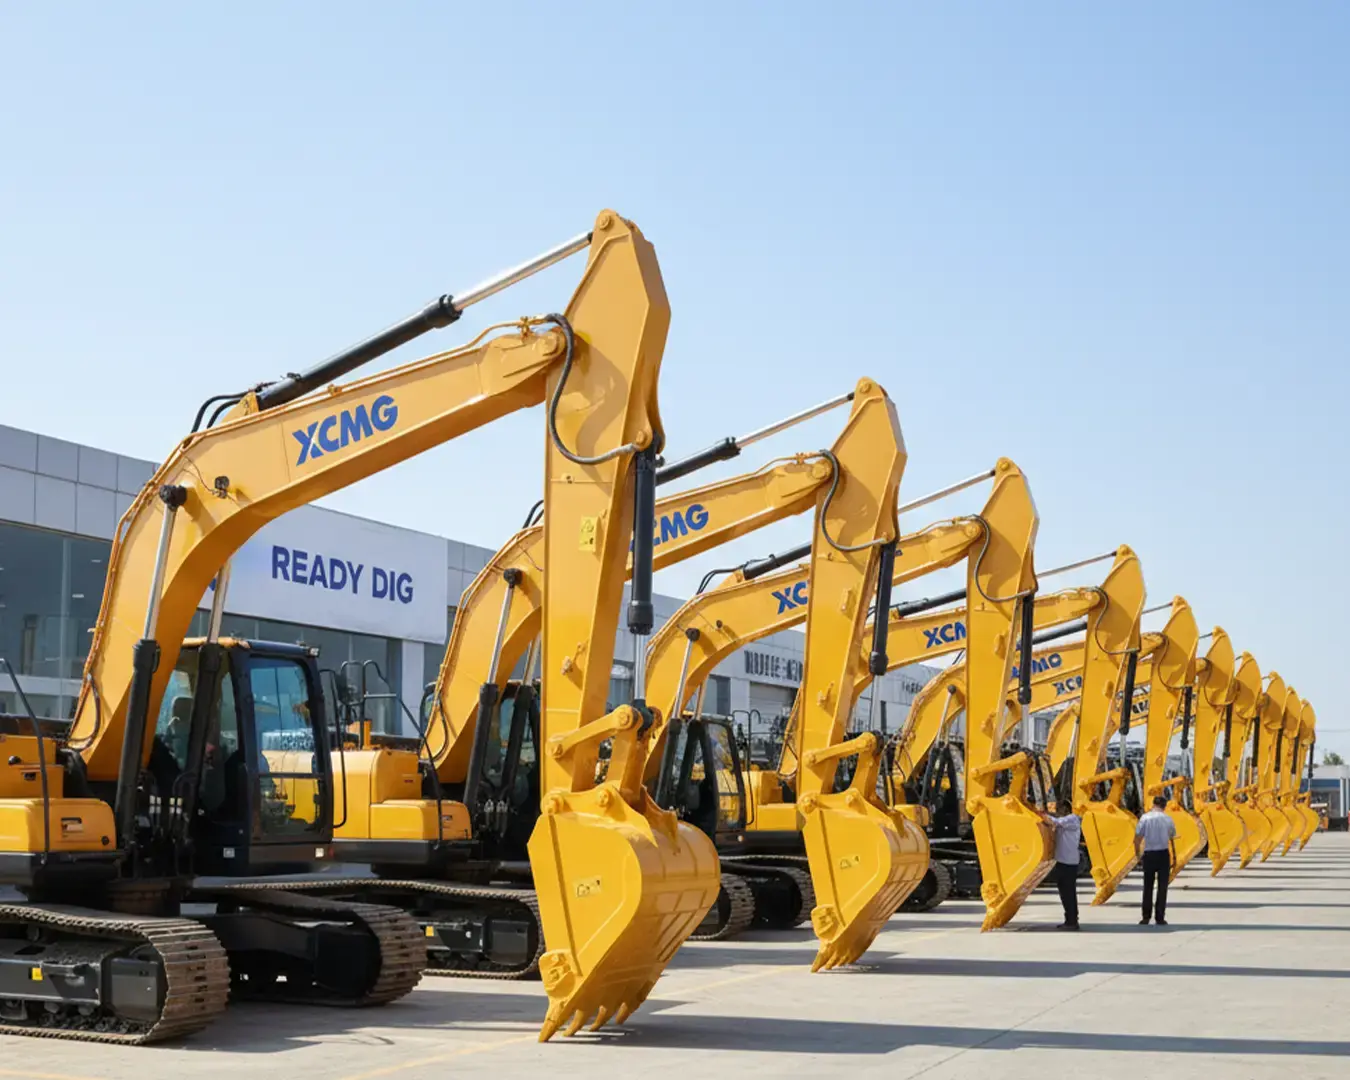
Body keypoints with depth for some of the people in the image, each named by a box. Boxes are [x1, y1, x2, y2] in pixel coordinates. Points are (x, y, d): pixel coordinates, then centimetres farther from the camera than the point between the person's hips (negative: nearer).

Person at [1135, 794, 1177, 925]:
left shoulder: (1145, 818, -6)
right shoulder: (1168, 819, -1)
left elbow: (1137, 839, -9)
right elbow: (1172, 837, 12)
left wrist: (1137, 853, 8)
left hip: (1149, 854, 0)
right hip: (1163, 854, 0)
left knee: (1148, 887, 10)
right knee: (1162, 887, 6)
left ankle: (1146, 917, 9)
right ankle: (1159, 918, 4)